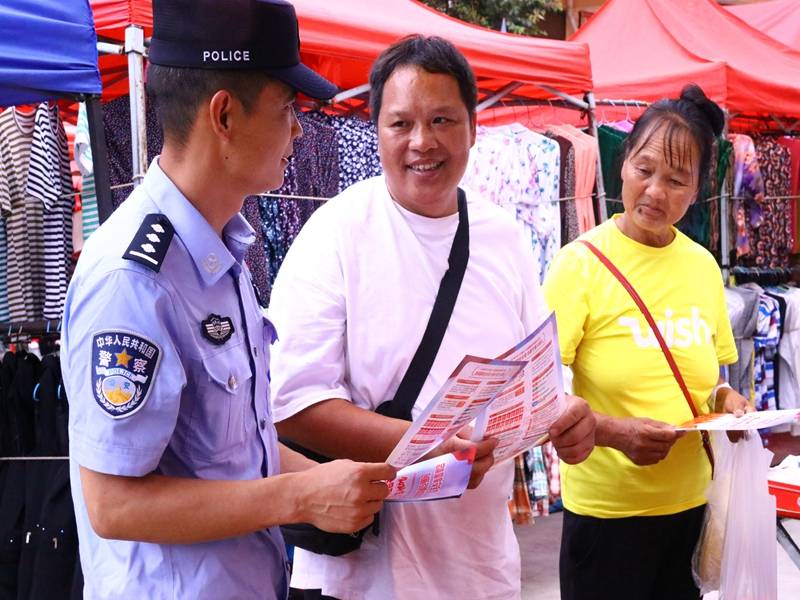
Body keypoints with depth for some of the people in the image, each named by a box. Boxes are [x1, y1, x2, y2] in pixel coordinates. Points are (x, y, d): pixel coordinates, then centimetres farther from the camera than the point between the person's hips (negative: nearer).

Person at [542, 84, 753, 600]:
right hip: (606, 510, -4)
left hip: (691, 502, 5)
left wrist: (723, 398, -7)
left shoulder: (703, 265, 2)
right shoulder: (582, 262, -12)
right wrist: (612, 431, -26)